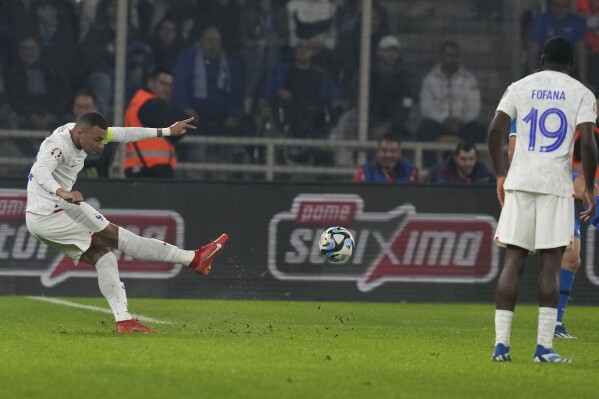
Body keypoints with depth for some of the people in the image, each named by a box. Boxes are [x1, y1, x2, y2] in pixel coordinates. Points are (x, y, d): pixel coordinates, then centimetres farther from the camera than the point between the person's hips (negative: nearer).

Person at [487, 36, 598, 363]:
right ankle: (544, 346, -5)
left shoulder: (520, 87, 10)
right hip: (557, 184, -2)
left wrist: (500, 175, 10)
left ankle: (501, 343, -3)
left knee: (513, 261, 4)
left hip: (519, 181, 2)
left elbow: (495, 131, 0)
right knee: (550, 263, 0)